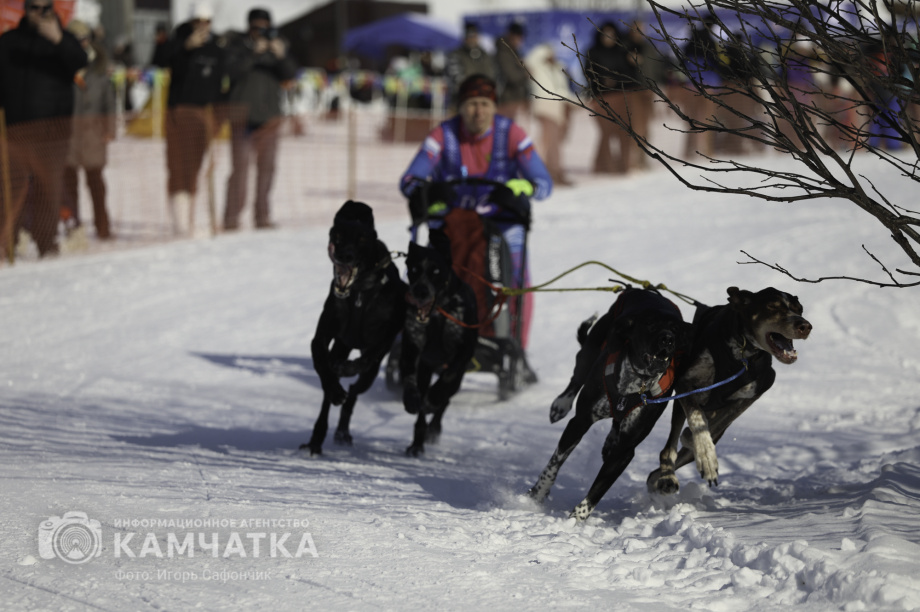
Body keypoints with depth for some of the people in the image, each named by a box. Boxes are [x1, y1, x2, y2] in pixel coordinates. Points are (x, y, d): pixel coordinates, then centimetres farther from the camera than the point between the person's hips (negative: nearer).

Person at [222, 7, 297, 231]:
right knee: (241, 164, -12)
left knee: (267, 166, 5)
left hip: (269, 115, 4)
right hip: (243, 113, -4)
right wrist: (254, 53, -20)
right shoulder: (237, 45, 3)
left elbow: (290, 74, 2)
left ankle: (262, 217, 12)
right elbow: (233, 71, -12)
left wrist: (281, 55, -16)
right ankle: (231, 218, -13)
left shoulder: (278, 44, 12)